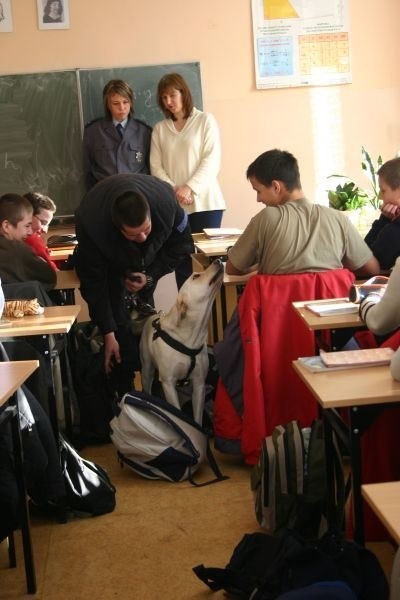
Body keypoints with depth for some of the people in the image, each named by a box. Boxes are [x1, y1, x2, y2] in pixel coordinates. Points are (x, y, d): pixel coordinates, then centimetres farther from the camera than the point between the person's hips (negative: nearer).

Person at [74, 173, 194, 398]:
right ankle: (125, 394, -5)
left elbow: (182, 244, -15)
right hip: (111, 262, -2)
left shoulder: (167, 204, -37)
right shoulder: (90, 225, -41)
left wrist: (150, 276, -25)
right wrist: (108, 334, -26)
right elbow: (93, 281, -28)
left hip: (147, 263, 2)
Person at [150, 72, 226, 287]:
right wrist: (174, 191, -11)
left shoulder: (205, 120, 4)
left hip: (205, 203, -3)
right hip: (174, 206, 3)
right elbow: (156, 167, 6)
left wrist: (190, 188, -15)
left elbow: (212, 161, -4)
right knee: (181, 262, 0)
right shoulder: (159, 129, 13)